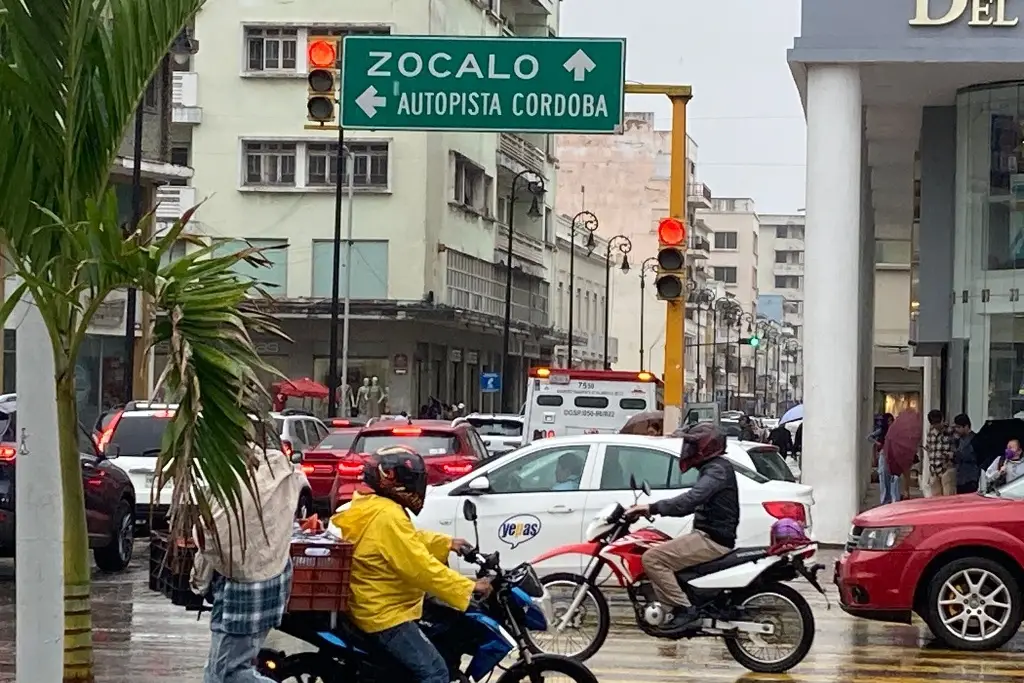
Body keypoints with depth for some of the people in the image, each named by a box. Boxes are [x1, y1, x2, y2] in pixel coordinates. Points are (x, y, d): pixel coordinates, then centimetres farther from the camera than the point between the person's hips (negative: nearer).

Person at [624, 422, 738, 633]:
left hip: (712, 540, -11)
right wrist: (652, 509, 16)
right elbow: (693, 502, 24)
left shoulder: (717, 470, -12)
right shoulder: (713, 468, 22)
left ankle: (682, 610, -20)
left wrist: (652, 508, -31)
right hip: (708, 536, 11)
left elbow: (691, 500, -27)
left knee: (652, 558, -19)